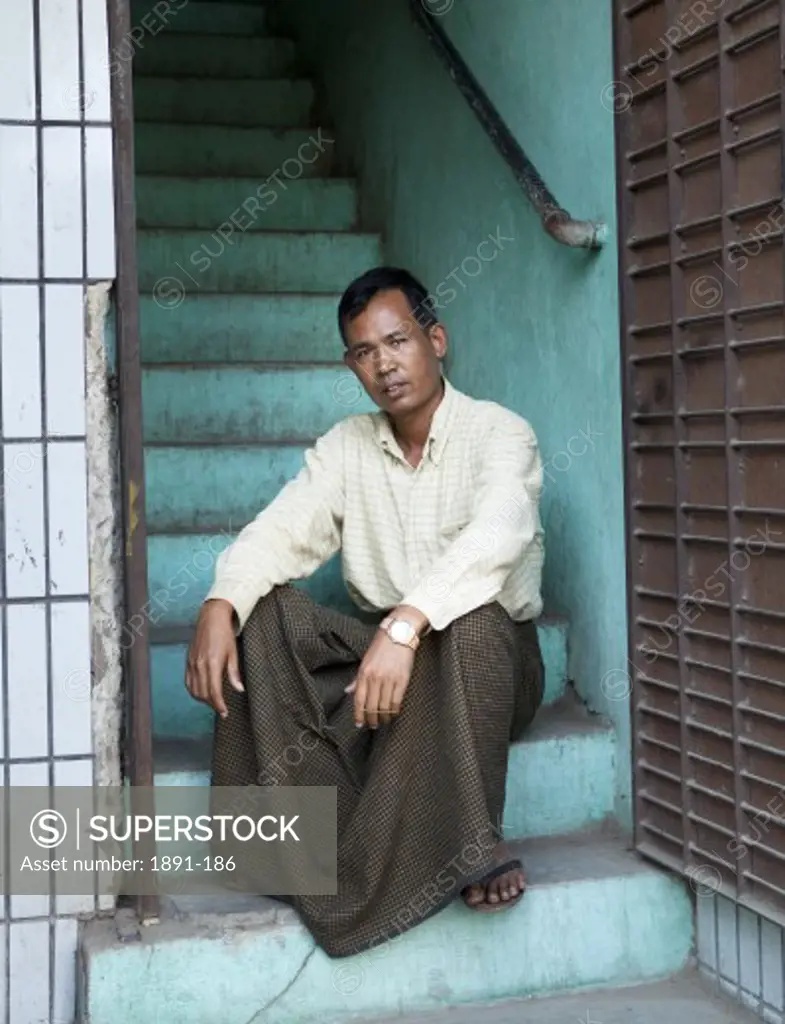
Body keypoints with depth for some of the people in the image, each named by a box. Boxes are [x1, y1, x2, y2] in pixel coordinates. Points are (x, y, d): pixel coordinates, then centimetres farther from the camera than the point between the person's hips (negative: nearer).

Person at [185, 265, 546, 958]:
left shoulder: (499, 433, -9)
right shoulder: (347, 446, 7)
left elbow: (494, 537, -30)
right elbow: (283, 531, -7)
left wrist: (406, 624, -46)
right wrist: (219, 606, -28)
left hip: (486, 660, -4)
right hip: (376, 652, 5)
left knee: (468, 615, -38)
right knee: (263, 610, -19)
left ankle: (469, 847, -27)